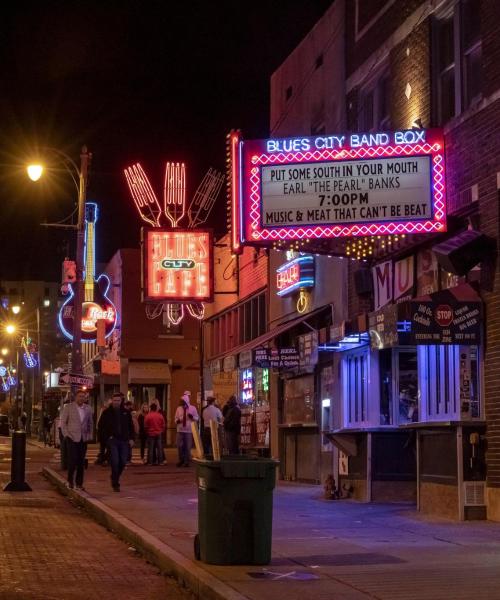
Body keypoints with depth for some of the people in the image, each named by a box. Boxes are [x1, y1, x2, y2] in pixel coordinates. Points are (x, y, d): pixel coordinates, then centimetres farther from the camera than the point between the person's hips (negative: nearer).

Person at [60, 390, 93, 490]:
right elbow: (63, 422, 0)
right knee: (73, 460, -10)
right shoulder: (68, 407, -1)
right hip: (72, 438, -4)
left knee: (81, 462, 5)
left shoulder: (87, 408, 9)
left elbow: (90, 423, 16)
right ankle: (70, 480, 8)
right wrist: (66, 435, -6)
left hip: (83, 439, 4)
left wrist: (89, 436, 8)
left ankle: (79, 483, 12)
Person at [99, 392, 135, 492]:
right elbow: (102, 426, 4)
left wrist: (131, 438, 5)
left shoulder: (126, 412, 8)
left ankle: (115, 478, 27)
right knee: (115, 462, -10)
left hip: (124, 440, 3)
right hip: (113, 440, -3)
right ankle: (115, 484, -3)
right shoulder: (107, 413, 1)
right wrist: (107, 437, -5)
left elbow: (131, 426, 13)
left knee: (123, 462, 4)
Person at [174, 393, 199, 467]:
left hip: (189, 430, -2)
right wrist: (177, 420, -9)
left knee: (188, 446, 1)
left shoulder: (192, 408, 1)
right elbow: (176, 418, 14)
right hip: (180, 430, 2)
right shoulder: (179, 408, 7)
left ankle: (187, 461, 9)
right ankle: (181, 460, 14)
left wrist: (192, 417, -17)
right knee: (180, 446, 1)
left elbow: (197, 418, 4)